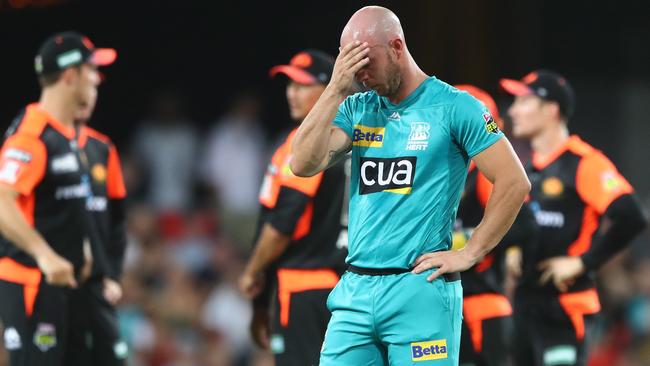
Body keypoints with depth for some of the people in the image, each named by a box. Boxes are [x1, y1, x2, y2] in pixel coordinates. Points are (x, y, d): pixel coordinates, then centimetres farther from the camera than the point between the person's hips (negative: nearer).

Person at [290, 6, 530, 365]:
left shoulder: (453, 107, -3)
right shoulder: (356, 109, 12)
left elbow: (514, 183, -6)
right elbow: (303, 164, -1)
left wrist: (468, 254, -7)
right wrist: (336, 89, -5)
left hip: (420, 291, -5)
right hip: (355, 291, 5)